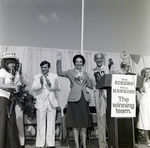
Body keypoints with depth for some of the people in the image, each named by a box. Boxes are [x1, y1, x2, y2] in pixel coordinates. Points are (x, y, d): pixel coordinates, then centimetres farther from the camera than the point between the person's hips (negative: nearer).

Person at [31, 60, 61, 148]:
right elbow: (33, 88, -5)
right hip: (41, 103, 0)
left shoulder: (54, 76, 9)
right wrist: (40, 83, -22)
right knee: (41, 124, 1)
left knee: (51, 124, 3)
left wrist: (50, 84, -18)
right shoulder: (37, 77, 9)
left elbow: (58, 88, -3)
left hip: (52, 103, 1)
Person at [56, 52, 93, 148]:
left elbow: (90, 86, 13)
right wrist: (59, 61, -11)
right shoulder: (70, 72, 8)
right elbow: (59, 73, -3)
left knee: (84, 122, 5)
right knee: (75, 122, 0)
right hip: (74, 98, -3)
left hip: (84, 99, 3)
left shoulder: (86, 74, 17)